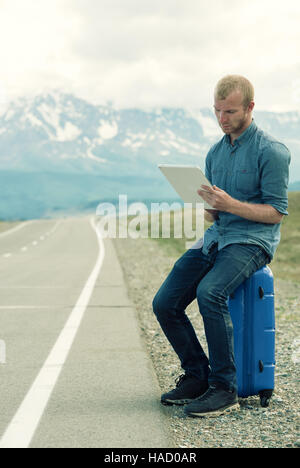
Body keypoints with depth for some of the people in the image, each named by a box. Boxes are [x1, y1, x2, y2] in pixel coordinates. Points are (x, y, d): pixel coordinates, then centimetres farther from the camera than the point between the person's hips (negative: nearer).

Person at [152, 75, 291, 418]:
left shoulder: (271, 151, -7)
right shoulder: (215, 153, 15)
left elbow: (276, 212, -10)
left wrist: (230, 204, -22)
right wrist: (210, 208, -2)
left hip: (254, 239, -7)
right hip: (216, 236, 7)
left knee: (209, 292, -33)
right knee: (165, 303, -8)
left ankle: (224, 389, -21)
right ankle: (197, 376, 8)